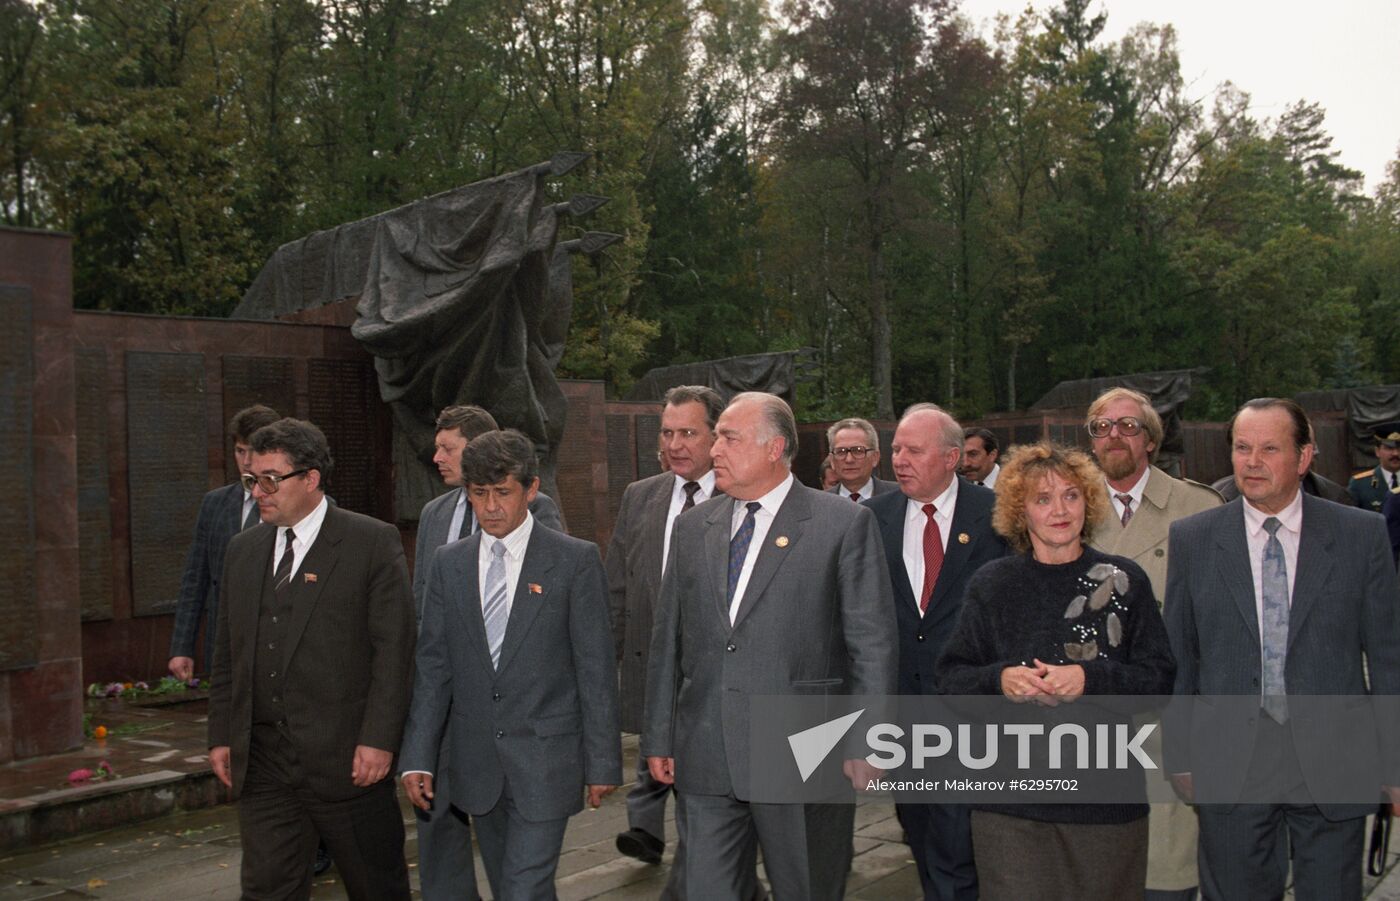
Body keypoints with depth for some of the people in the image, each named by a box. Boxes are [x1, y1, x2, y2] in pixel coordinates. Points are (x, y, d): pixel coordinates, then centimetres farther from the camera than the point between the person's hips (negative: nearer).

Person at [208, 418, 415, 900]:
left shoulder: (373, 543, -6)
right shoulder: (243, 549, 11)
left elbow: (394, 649, -10)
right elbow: (227, 655, 16)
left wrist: (378, 739, -15)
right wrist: (221, 735, 10)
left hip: (347, 760, -5)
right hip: (262, 765, 5)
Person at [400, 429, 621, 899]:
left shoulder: (575, 560, -5)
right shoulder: (448, 563, 6)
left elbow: (595, 667, -5)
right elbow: (433, 666, 7)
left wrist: (602, 763, -5)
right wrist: (418, 757, 2)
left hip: (545, 761, -4)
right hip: (477, 766, 4)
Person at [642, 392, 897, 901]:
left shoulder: (844, 523, -4)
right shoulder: (691, 527, 10)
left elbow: (872, 644, -5)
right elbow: (668, 641, 12)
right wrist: (659, 738, 10)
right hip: (705, 758, 4)